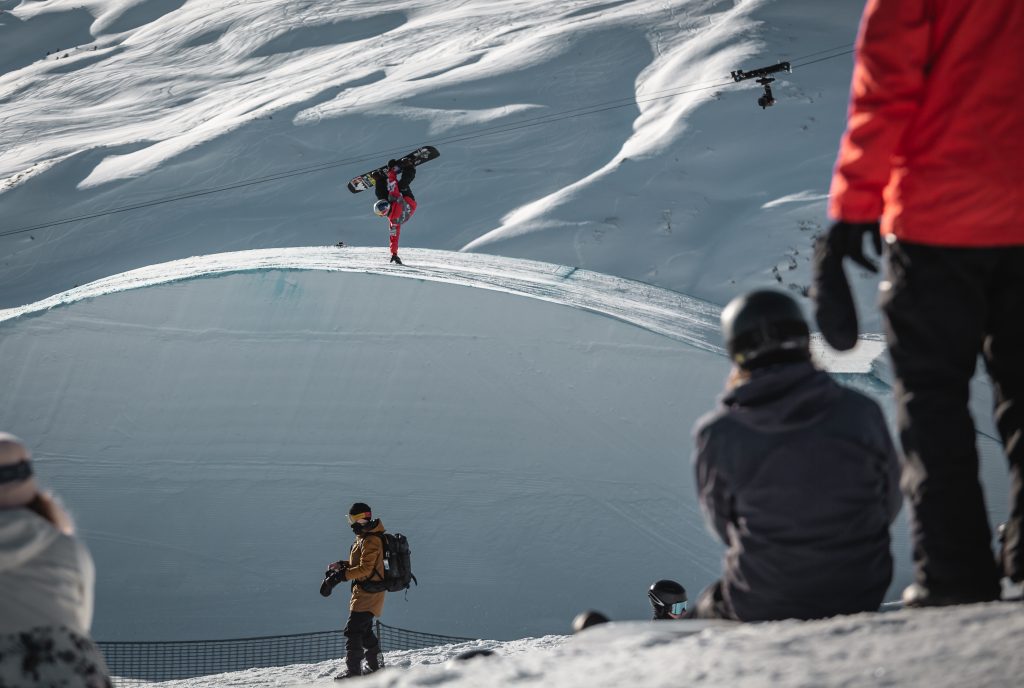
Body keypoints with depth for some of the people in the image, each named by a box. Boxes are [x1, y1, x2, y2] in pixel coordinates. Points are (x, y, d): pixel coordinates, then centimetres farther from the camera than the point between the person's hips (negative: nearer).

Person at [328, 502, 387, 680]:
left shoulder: (370, 541, -21)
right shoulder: (365, 537, 12)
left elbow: (365, 568, -26)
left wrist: (343, 575, -23)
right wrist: (342, 565, 9)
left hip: (368, 593, -11)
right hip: (366, 591, 11)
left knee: (353, 631, -10)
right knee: (364, 630, 21)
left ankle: (353, 670, -9)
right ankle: (375, 666, 30)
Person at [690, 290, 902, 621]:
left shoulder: (718, 435, -15)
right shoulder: (860, 411, -10)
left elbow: (723, 525, 2)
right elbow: (890, 503, 3)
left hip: (760, 606, -2)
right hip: (862, 595, 3)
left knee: (704, 609, 31)